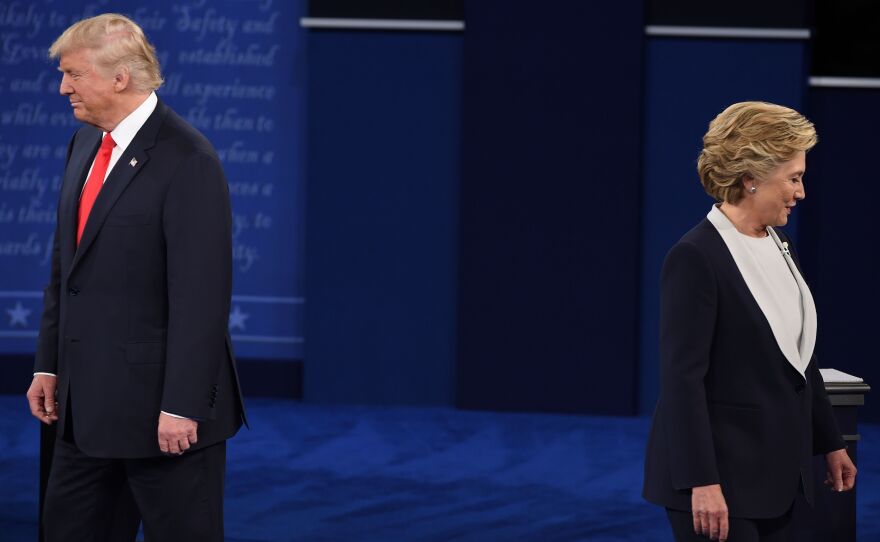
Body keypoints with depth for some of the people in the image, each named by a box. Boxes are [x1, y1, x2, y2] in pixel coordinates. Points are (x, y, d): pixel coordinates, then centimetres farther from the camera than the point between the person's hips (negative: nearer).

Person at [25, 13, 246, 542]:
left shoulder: (187, 160, -17)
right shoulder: (87, 142, 10)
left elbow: (202, 293, -20)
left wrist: (181, 406, -21)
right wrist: (49, 364, 14)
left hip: (161, 403, -8)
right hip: (89, 399, 9)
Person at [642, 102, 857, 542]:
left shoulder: (779, 245, 11)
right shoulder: (696, 257, -15)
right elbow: (682, 377, -19)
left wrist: (830, 443, 22)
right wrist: (702, 483, -23)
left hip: (776, 473, 8)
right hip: (720, 475, -8)